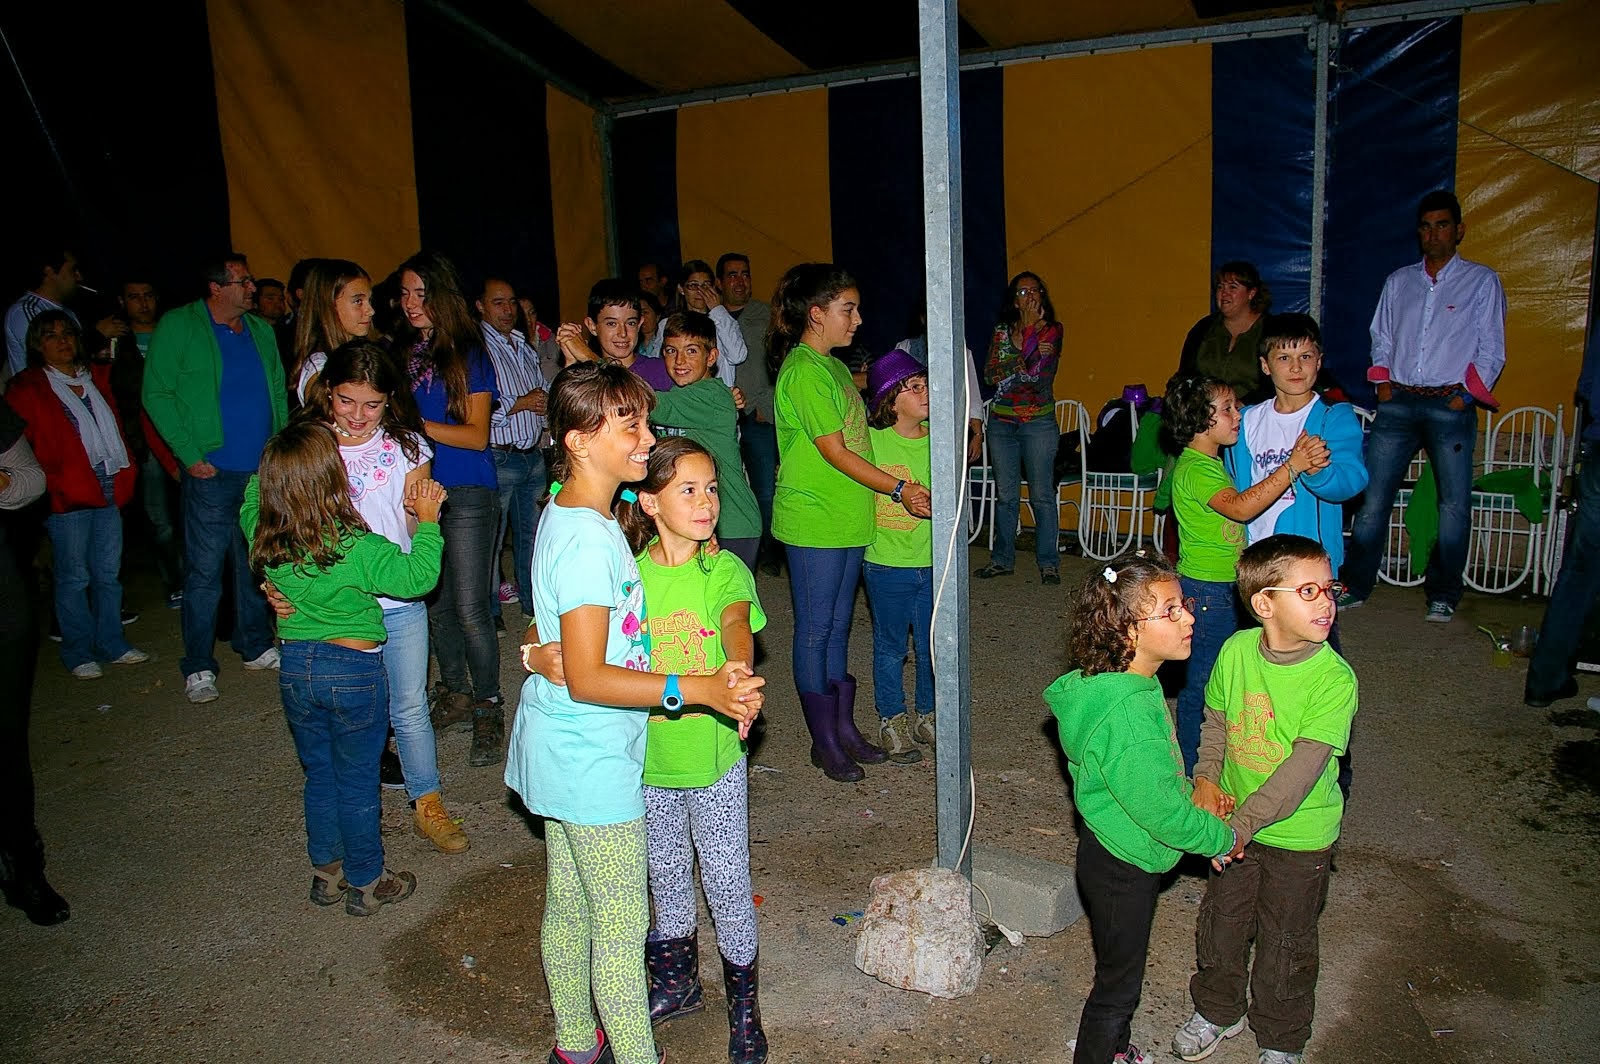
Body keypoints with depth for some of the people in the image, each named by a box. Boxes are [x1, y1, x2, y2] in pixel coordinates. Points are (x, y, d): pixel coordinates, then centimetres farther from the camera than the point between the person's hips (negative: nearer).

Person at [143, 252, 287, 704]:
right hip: (212, 472, -5)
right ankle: (198, 666, 9)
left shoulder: (260, 330, 12)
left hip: (263, 471, 5)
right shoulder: (178, 326, -4)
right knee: (204, 572, -2)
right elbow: (158, 395, -6)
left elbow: (278, 391, 18)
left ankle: (256, 646, 26)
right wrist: (190, 454, -12)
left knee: (256, 563, 13)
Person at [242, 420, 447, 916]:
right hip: (354, 670, -4)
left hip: (295, 667, 5)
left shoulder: (263, 538, -8)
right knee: (357, 782, 10)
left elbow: (253, 495, 14)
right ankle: (366, 883, 25)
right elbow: (417, 576, -16)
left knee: (319, 776, 20)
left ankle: (326, 872, 35)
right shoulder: (356, 548, -24)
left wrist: (280, 461, 13)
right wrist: (427, 521, -7)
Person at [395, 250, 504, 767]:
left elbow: (476, 435, -9)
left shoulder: (468, 353, -4)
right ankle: (454, 694, 28)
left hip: (467, 493, -5)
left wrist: (415, 424, -16)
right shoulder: (401, 352, 11)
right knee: (434, 599, 12)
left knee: (469, 604, -6)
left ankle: (488, 711, 6)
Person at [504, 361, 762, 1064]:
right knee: (622, 929, 3)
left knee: (568, 905, 23)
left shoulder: (568, 513, 5)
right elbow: (587, 679, -27)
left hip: (563, 748, 10)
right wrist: (696, 689, -31)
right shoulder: (590, 538, -25)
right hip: (593, 760, -10)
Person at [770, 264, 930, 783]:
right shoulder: (803, 371, -15)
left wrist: (905, 489, 9)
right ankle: (824, 741, 14)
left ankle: (843, 727, 27)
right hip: (813, 521, -9)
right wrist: (899, 489, -16)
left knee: (838, 626, 16)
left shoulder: (834, 366, 14)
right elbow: (834, 451, -18)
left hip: (848, 520, 9)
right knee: (815, 630, 3)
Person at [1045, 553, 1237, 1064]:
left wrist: (1203, 827, 7)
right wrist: (1220, 837, -11)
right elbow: (1159, 808, -27)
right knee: (1118, 982, 11)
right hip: (1121, 868, -10)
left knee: (1121, 967, 29)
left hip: (1121, 854, 10)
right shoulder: (1126, 712, -34)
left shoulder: (1136, 684, -2)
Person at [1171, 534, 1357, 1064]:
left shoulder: (1334, 679, -23)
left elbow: (1303, 767, -27)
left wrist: (1242, 823, -30)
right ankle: (1218, 1009, 47)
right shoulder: (1237, 650, -12)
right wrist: (1207, 778, -9)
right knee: (1221, 922, 20)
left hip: (1300, 835, -3)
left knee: (1286, 941, 15)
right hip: (1235, 823, 3)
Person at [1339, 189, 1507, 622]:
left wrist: (1466, 395, -5)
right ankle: (1355, 586, 7)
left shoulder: (1482, 281, 7)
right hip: (1398, 403, 2)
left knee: (1454, 504, -2)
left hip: (1450, 405, -2)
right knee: (1373, 497, -1)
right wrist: (1382, 383, 6)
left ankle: (1442, 595, 9)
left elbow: (1491, 350, 4)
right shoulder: (1398, 281, 16)